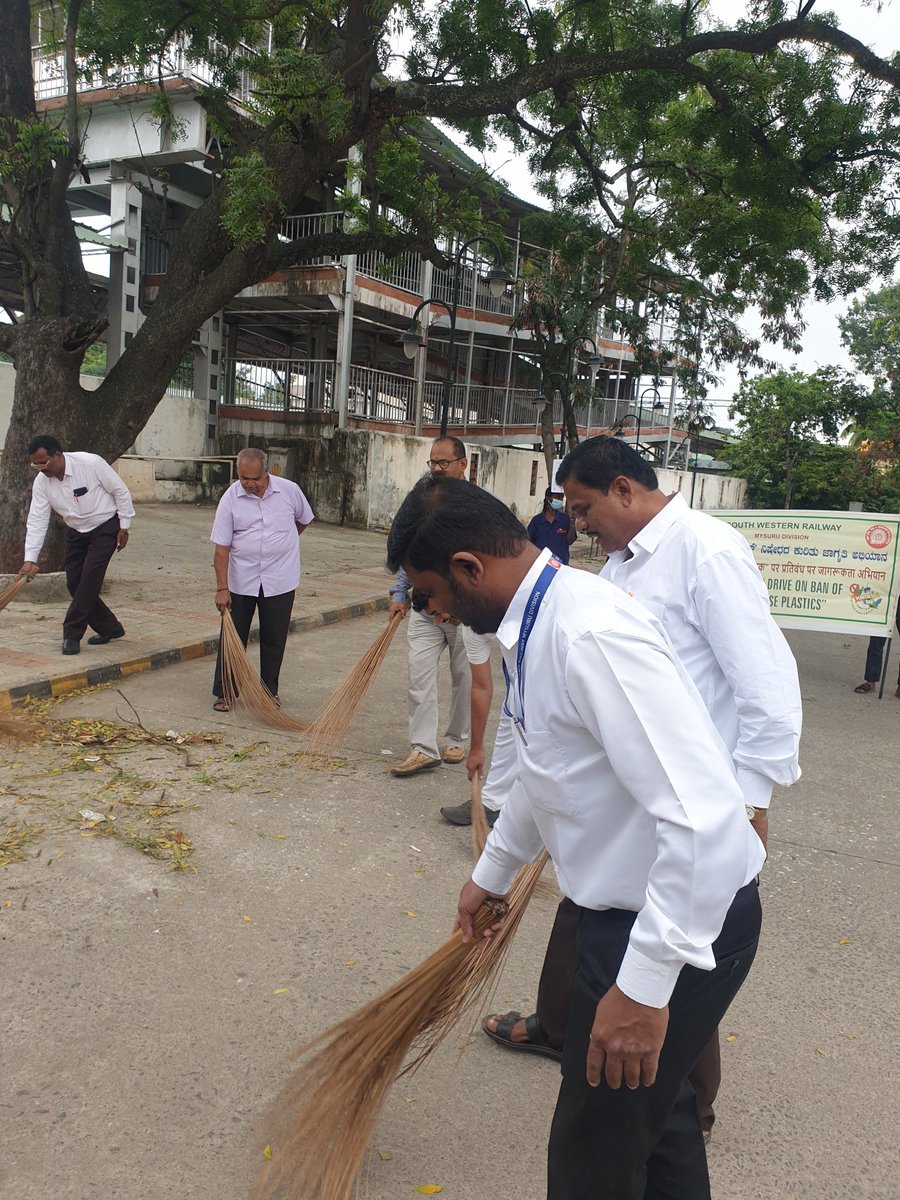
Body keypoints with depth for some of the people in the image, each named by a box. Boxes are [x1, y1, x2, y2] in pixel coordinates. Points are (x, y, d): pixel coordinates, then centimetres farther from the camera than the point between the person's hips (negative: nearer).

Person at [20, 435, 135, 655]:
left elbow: (120, 491, -14)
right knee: (74, 584, 2)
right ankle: (109, 628, 17)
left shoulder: (91, 463, -24)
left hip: (105, 527, -6)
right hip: (76, 532, 6)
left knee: (89, 578, -16)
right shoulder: (41, 482, -11)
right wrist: (30, 559, -18)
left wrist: (124, 527, -10)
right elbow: (37, 521, -11)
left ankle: (72, 634, -8)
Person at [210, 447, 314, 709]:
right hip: (241, 580, 0)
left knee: (274, 639, 8)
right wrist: (222, 588, -13)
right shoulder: (230, 498, -9)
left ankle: (270, 692, 22)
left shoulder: (290, 490, -6)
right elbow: (221, 548, -9)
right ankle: (224, 692, 17)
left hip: (280, 580, 1)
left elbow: (304, 520, 15)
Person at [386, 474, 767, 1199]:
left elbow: (701, 815, -32)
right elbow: (542, 772, 18)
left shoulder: (591, 632, -29)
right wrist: (491, 873, 30)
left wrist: (642, 985, -27)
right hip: (628, 907, 9)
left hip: (683, 918, -9)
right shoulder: (537, 624, 3)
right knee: (652, 1103, 29)